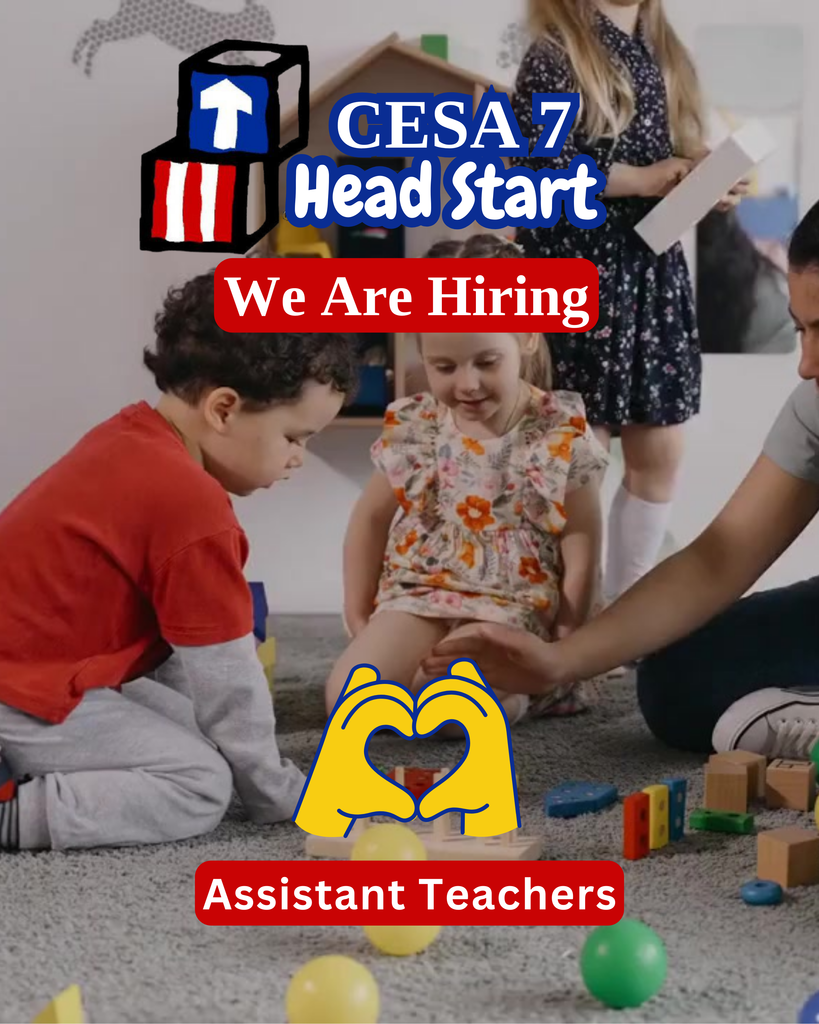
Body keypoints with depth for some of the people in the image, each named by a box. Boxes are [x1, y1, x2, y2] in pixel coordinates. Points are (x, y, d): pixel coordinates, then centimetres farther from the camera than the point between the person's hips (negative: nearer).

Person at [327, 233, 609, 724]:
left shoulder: (561, 435, -10)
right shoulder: (412, 429, -2)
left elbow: (581, 538, -3)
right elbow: (371, 519, 10)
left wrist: (564, 641, -5)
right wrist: (359, 616, 7)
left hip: (511, 607, -3)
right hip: (417, 596, 3)